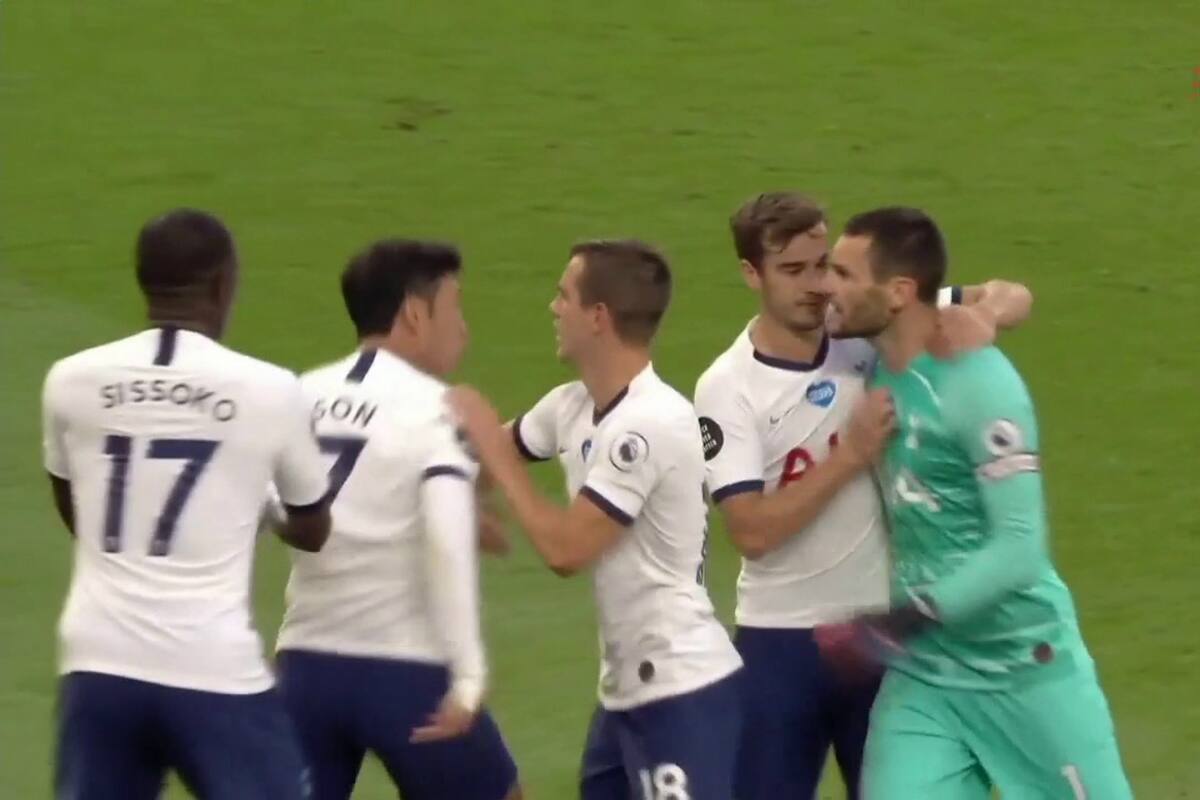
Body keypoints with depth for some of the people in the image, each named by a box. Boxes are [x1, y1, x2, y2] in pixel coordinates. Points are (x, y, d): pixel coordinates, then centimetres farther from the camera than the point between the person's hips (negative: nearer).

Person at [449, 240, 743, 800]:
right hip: (627, 687, 10)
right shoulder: (572, 406, 5)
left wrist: (494, 451, -13)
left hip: (683, 689, -10)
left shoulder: (650, 424, -22)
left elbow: (565, 549, -21)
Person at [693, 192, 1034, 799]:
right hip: (782, 639, -2)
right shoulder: (728, 389, -12)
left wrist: (981, 317, -22)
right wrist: (851, 455, -23)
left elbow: (1013, 298, 1)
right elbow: (752, 531, -20)